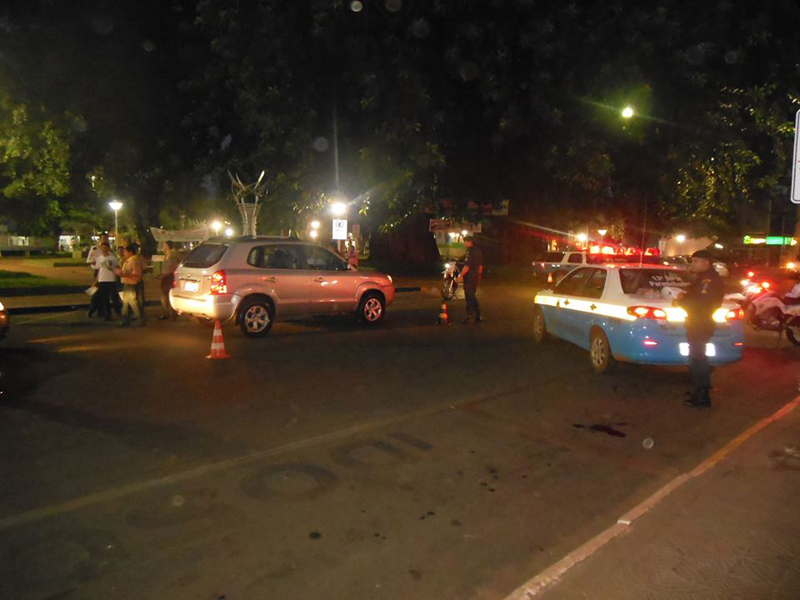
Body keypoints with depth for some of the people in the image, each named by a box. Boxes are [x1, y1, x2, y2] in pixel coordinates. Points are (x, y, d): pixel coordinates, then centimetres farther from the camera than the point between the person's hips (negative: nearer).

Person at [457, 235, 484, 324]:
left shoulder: (471, 251, -16)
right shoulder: (478, 251, 13)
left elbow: (467, 265, -22)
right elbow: (481, 265, 19)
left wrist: (461, 276, -19)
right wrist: (479, 275, 25)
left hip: (470, 277, -9)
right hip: (476, 277, 9)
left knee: (469, 298, -4)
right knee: (473, 297, 17)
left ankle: (470, 317, -1)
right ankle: (478, 316, 20)